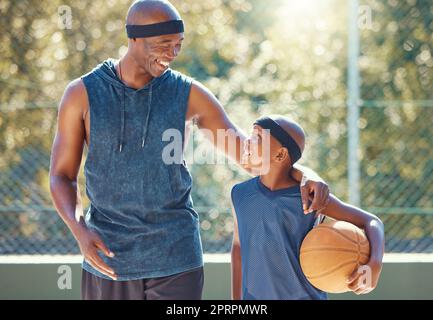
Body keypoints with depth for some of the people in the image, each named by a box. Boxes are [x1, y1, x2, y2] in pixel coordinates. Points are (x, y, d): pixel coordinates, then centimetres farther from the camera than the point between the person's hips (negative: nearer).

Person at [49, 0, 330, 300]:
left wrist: (304, 176, -17)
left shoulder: (189, 94, -1)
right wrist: (80, 230, -18)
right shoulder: (82, 94, -3)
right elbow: (62, 177, 1)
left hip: (175, 257, 0)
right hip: (108, 257, 0)